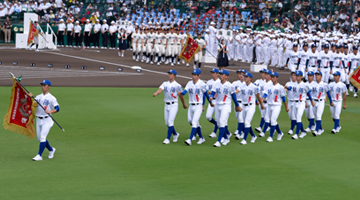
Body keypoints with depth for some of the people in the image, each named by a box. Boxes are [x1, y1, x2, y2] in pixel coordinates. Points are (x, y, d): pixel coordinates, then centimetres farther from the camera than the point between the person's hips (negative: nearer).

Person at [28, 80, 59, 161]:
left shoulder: (52, 98, -4)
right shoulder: (38, 97, 12)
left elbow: (57, 108, -13)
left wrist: (50, 112, -30)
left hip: (47, 120, -6)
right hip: (38, 120, 6)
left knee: (42, 137, -15)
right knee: (40, 138, 9)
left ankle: (39, 155, -14)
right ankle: (51, 150, 31)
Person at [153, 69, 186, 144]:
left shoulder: (177, 85, -6)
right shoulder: (165, 84, 6)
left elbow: (181, 95, 4)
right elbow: (160, 90, -12)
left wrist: (184, 104, 14)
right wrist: (156, 93, -34)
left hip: (174, 105, -5)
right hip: (166, 105, 5)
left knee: (170, 122, -13)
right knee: (167, 123, 10)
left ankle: (168, 139, -9)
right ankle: (175, 134, 32)